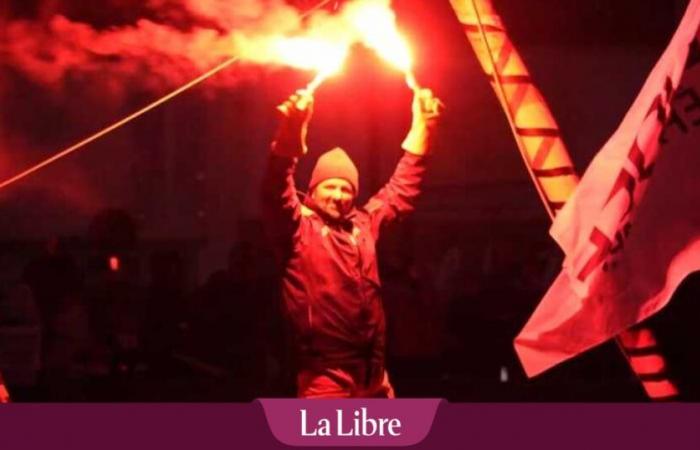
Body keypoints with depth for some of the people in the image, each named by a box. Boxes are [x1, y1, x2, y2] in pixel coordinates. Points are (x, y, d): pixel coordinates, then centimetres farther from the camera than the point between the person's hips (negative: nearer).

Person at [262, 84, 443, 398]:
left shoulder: (364, 223, 14)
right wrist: (291, 130, -38)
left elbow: (403, 188, 25)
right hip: (325, 375, -7)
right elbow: (277, 190, -21)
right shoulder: (299, 227, -2)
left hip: (372, 372, 7)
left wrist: (422, 125, 23)